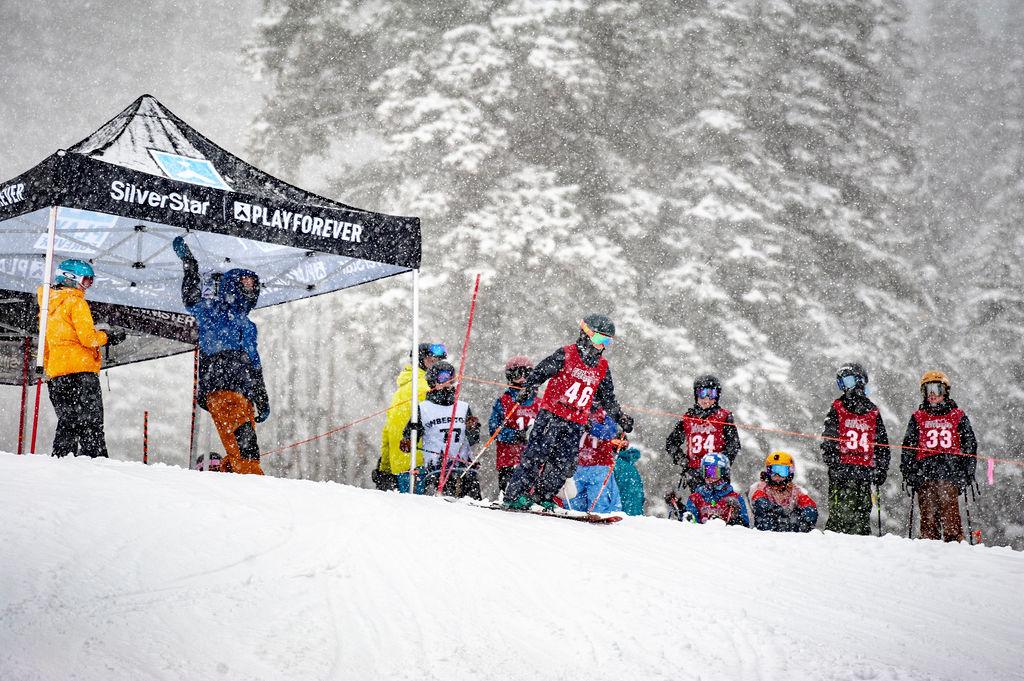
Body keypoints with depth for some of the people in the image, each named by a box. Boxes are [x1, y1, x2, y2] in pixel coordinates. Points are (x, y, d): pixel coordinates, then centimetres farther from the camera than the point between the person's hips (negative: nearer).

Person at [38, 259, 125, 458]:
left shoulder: (49, 305, 19)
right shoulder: (76, 302, -7)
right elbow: (88, 337, -14)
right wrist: (109, 336, 0)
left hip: (55, 374, 8)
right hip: (80, 369, -8)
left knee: (67, 423, 12)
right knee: (91, 422, -10)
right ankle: (95, 455, -18)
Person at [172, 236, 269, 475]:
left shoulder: (248, 327, 28)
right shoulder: (212, 310, 8)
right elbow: (192, 298, -13)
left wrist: (263, 401, 29)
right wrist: (188, 262, -22)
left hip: (244, 395, 8)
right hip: (221, 389, -8)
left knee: (246, 445, 3)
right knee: (242, 438, -22)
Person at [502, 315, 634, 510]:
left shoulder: (603, 368, 13)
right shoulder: (565, 355, -3)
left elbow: (608, 398, 22)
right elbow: (540, 372, -8)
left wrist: (620, 417, 13)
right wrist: (527, 388, -24)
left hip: (576, 423, 5)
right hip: (551, 414, -5)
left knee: (564, 464, -1)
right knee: (536, 454, -11)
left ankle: (543, 497, 11)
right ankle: (515, 494, -10)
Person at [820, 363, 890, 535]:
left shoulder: (873, 412, 16)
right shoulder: (837, 409, 5)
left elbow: (882, 443, 19)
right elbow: (828, 440, 0)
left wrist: (881, 469, 12)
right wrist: (833, 463, -11)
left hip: (865, 470, 4)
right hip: (843, 469, -4)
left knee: (863, 513, 4)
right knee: (842, 513, -11)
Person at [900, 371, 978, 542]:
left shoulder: (958, 416, 13)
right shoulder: (918, 418, 16)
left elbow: (970, 445, 14)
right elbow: (908, 446, 16)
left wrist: (969, 472, 6)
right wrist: (907, 472, 7)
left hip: (950, 472, -1)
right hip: (924, 472, 2)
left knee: (949, 509, -12)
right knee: (928, 512, -3)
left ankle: (955, 540, -11)